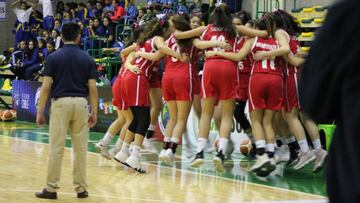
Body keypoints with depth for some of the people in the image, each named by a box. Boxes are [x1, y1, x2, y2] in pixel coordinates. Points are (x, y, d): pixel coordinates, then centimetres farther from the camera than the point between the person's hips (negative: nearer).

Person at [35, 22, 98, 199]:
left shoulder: (54, 57, -1)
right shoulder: (87, 59, 4)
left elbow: (46, 87, -5)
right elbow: (93, 88, 1)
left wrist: (40, 111, 1)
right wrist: (94, 112, 8)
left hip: (60, 103, -2)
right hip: (80, 103, 2)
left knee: (56, 148, 0)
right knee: (80, 148, 7)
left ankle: (51, 189, 3)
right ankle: (81, 188, 11)